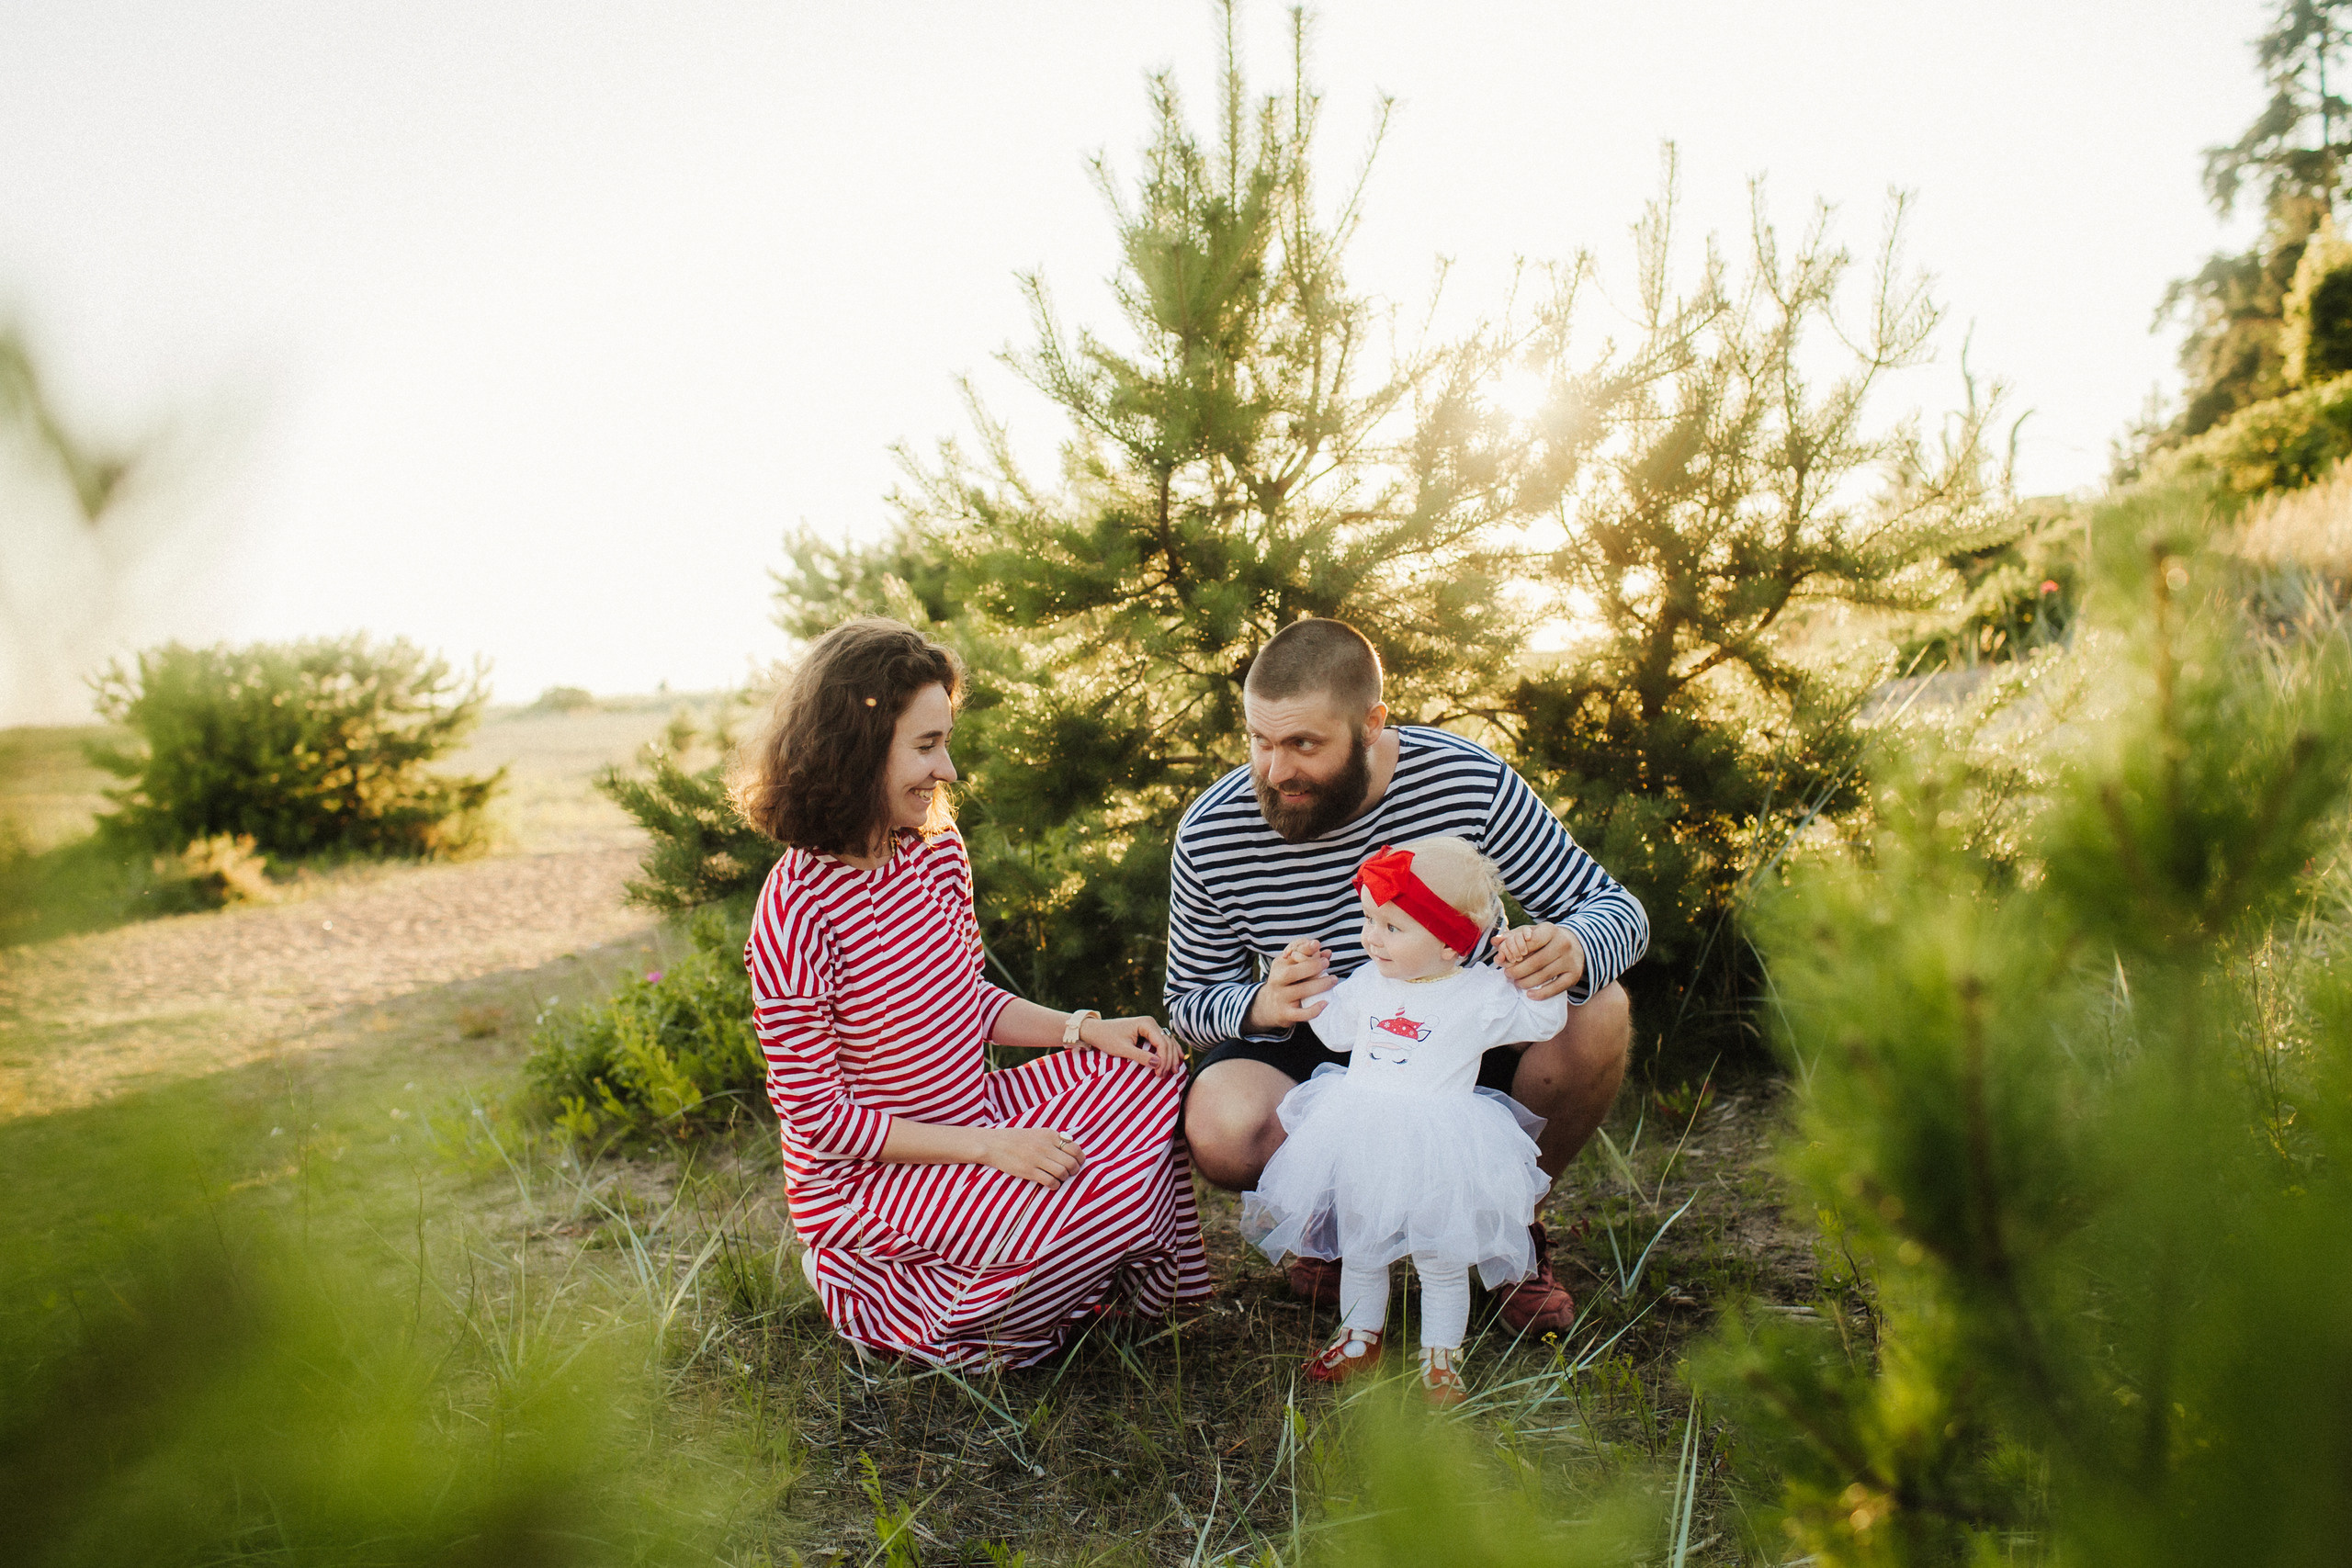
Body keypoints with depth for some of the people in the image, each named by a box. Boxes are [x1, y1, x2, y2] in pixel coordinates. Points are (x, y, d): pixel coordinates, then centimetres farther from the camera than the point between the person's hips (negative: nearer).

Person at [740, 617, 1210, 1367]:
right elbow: (818, 1115, -20)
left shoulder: (937, 847, -2)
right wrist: (986, 1146, -23)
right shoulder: (796, 910, -25)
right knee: (1095, 1205, -22)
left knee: (1147, 1081, -1)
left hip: (976, 1119, 8)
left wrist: (1085, 1028, -4)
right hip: (865, 1179, -8)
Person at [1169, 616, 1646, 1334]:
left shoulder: (1470, 781, -19)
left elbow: (1615, 907, -12)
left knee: (1597, 1013, -28)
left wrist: (1574, 950, -37)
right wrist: (1259, 1006, -31)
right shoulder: (1210, 836, -18)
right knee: (1223, 1127, -34)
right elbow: (1187, 1006, -6)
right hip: (1316, 1059, -1)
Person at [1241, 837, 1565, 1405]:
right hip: (1362, 1140, 5)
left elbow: (1544, 1023, 0)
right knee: (1358, 1245, 17)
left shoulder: (1481, 992, -8)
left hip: (1437, 1149, -4)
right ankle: (1361, 1335, 37)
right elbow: (1337, 1029, 21)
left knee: (1441, 1258, 6)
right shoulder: (1370, 981, 5)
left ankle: (1441, 1357, 24)